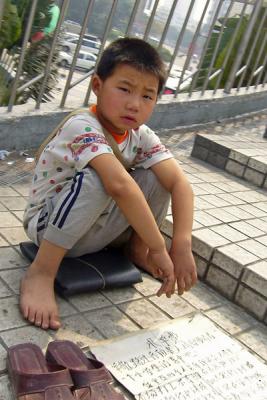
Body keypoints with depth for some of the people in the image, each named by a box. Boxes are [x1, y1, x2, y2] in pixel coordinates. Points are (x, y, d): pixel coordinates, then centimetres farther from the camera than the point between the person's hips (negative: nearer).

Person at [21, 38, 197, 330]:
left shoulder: (141, 136, -7)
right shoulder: (82, 128, -28)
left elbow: (179, 183, -17)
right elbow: (119, 185, -42)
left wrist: (182, 245, -30)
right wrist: (158, 248, -39)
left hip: (98, 229, 6)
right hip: (48, 225, -6)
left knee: (156, 177, -12)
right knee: (95, 180, -36)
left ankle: (137, 250, 8)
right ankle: (40, 272, -24)